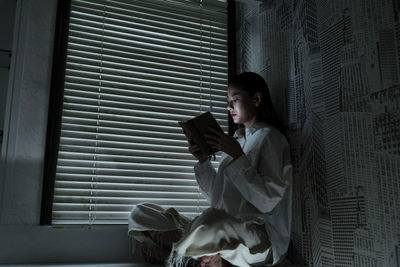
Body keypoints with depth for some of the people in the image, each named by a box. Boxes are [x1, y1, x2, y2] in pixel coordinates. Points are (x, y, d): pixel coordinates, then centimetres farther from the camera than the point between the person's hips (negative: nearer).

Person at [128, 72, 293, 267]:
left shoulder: (269, 137, -1)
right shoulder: (235, 139, 21)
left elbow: (267, 201, -14)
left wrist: (237, 156, -17)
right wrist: (203, 160, 4)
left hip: (258, 233, -8)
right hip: (224, 228, 9)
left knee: (212, 222, -44)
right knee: (140, 215, 0)